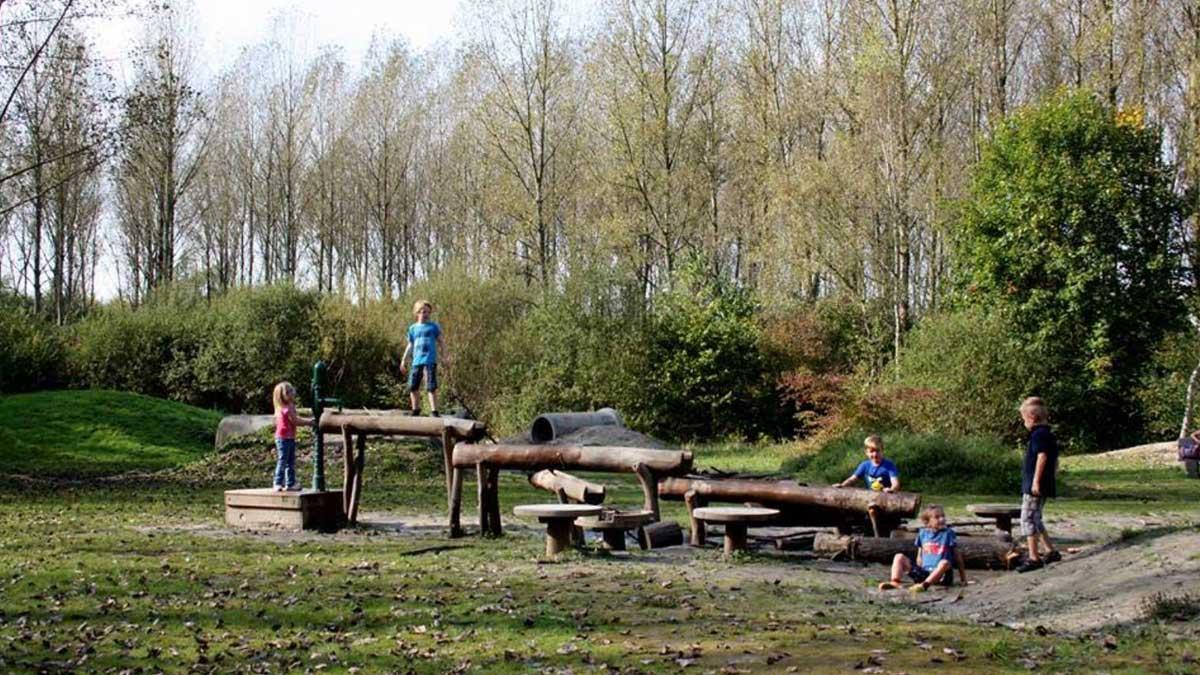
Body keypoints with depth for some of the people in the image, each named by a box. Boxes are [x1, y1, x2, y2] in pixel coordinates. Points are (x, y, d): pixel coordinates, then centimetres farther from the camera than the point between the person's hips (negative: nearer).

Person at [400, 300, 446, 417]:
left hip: (430, 361, -4)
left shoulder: (434, 327, 4)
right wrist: (403, 361, 17)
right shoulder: (413, 328, 13)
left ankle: (434, 411, -8)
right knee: (412, 387, 8)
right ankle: (416, 410, 23)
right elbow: (410, 346, 19)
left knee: (431, 387, -10)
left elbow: (440, 342, 7)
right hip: (416, 362, 4)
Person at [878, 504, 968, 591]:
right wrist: (918, 572, 13)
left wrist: (963, 578, 4)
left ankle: (925, 584, -54)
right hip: (924, 572, 4)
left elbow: (957, 555, 4)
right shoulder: (923, 533, 12)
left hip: (941, 575, -4)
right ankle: (895, 582, -30)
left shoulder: (948, 533, 2)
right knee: (899, 557, -6)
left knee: (945, 563, -37)